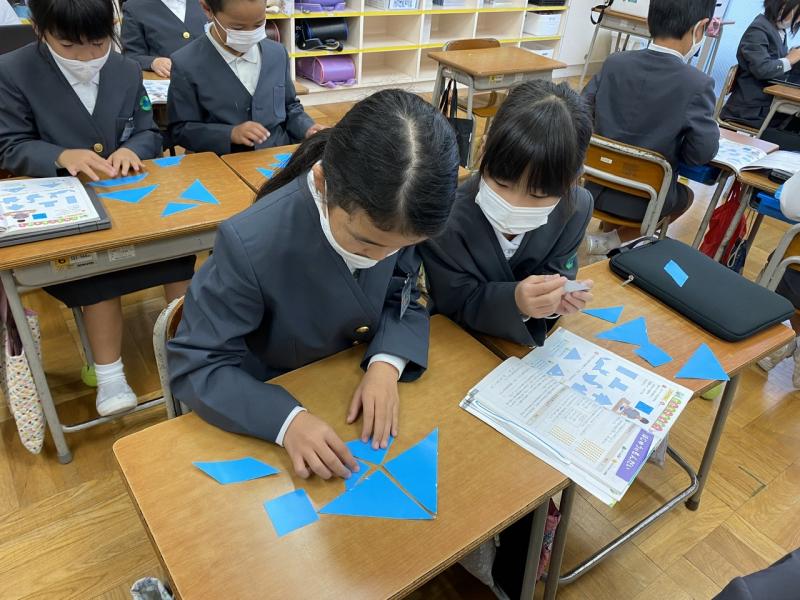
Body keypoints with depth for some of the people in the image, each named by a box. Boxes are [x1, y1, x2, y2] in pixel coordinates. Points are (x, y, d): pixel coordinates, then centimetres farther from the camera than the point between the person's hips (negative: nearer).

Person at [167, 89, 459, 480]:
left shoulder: (397, 219, -18)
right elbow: (196, 366, -22)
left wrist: (386, 365, -23)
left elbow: (403, 300, -4)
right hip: (271, 408, -3)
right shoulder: (251, 244, -31)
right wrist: (287, 419, -36)